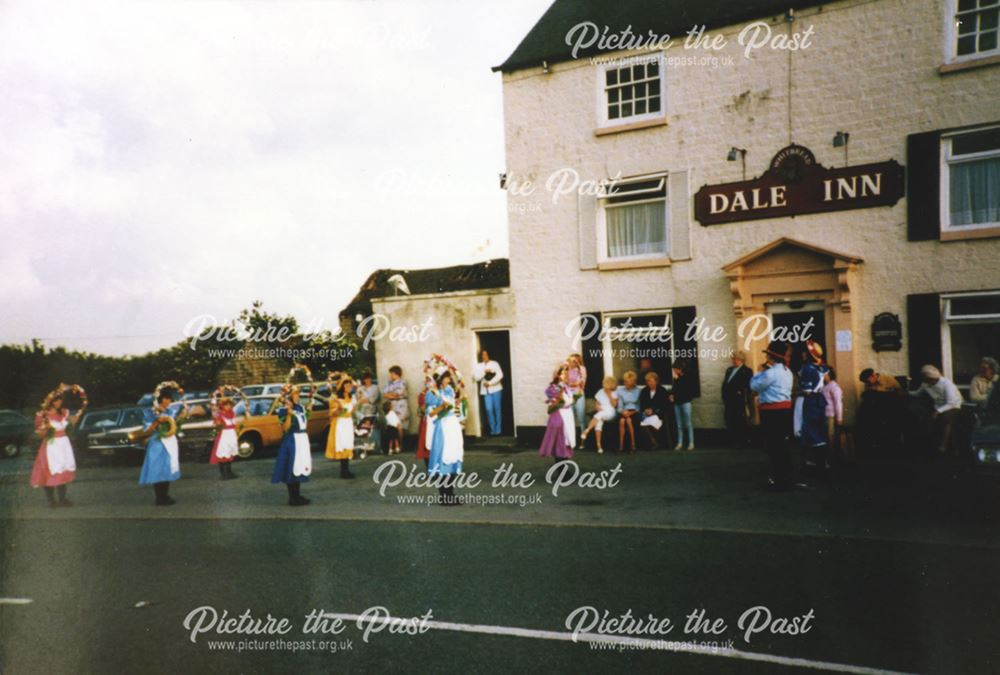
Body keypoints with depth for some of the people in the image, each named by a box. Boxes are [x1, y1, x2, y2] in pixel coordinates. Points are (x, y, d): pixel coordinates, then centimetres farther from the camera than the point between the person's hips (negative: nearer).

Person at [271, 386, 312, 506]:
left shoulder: (300, 408, 11)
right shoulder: (283, 411, -11)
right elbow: (285, 428, -19)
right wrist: (289, 414, -28)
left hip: (302, 440, 8)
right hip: (291, 441, -8)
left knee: (300, 468, 12)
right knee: (292, 469, -3)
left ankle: (298, 496, 19)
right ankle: (293, 498, 3)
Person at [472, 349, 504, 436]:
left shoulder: (494, 363, 2)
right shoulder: (478, 366, 9)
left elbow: (500, 375, -9)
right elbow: (476, 377, -3)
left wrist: (490, 383, -16)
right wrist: (484, 371, -14)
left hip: (496, 389, -2)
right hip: (486, 391, 2)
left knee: (497, 409, 1)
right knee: (489, 410, -5)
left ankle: (498, 429, 6)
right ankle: (493, 429, 3)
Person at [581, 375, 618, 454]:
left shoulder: (614, 393, 7)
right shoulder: (600, 393, 14)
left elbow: (614, 405, -6)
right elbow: (596, 405, 13)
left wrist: (609, 395, -8)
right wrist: (598, 408, -8)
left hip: (610, 414, -2)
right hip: (600, 413, 2)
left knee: (599, 415, -37)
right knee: (599, 421, -34)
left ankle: (586, 431, -39)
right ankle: (599, 445, -36)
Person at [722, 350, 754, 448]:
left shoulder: (747, 371, -6)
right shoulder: (729, 370, 15)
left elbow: (747, 387, -13)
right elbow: (724, 384, 14)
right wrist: (724, 398, 7)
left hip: (740, 402, -7)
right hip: (729, 402, 7)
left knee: (741, 423, 1)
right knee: (730, 422, 9)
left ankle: (743, 442, 10)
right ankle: (733, 441, 18)